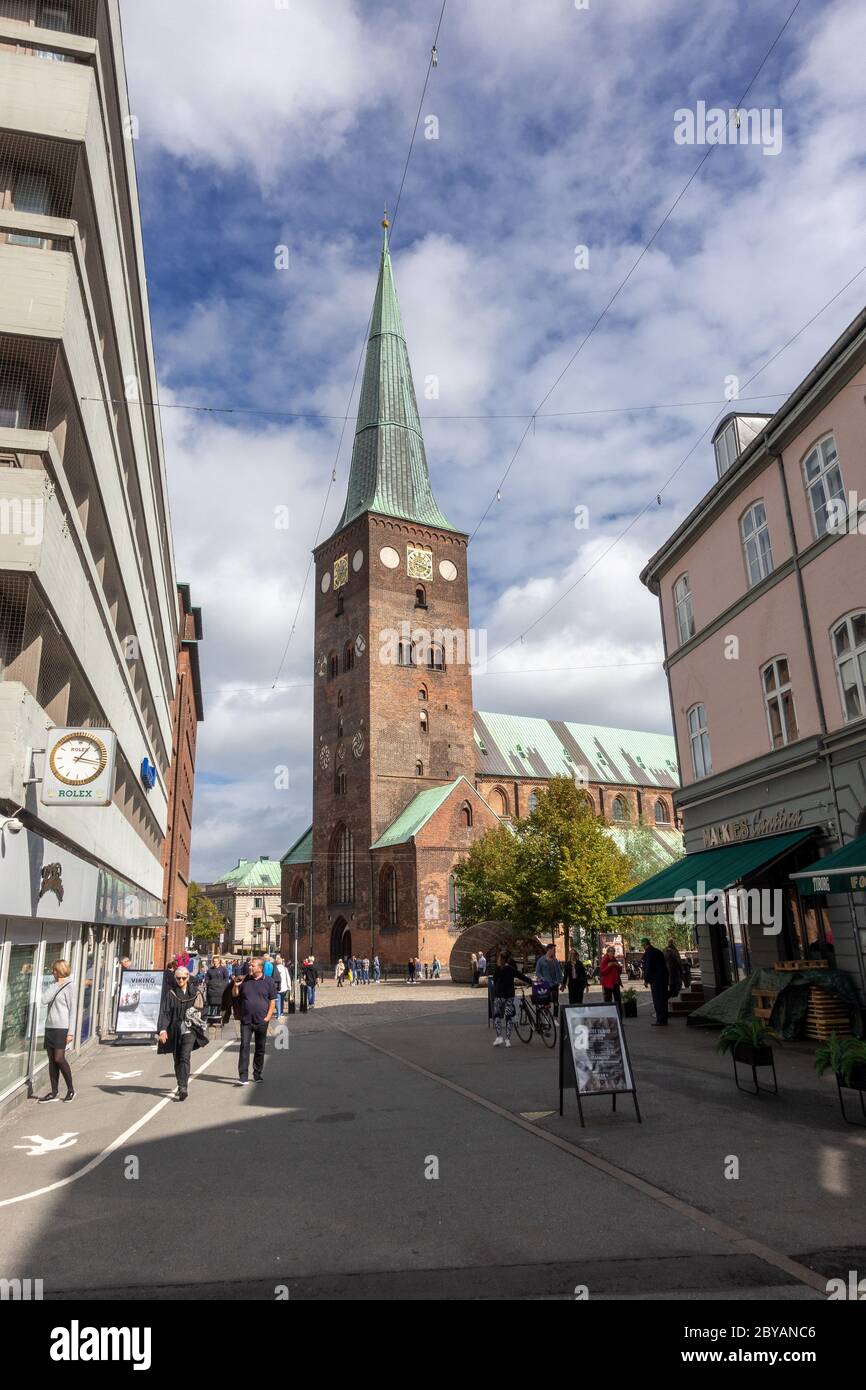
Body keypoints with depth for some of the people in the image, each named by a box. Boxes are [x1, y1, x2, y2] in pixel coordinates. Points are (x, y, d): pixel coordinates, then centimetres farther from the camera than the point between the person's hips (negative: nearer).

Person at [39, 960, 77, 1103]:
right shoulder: (53, 986, 15)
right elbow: (45, 1000, 1)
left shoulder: (68, 987, -6)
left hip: (62, 1028, -7)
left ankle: (71, 1089, 7)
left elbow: (72, 1010, -8)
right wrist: (55, 984, 1)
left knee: (59, 1059, -9)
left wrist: (71, 1032, -12)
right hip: (49, 1027, 7)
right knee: (52, 1060, 7)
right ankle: (54, 1093, 14)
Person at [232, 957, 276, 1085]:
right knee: (244, 1047, -8)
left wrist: (268, 1016, -8)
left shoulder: (268, 981, -1)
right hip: (246, 1021, 1)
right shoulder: (245, 980, 4)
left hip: (261, 1021, -1)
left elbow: (272, 1000, 0)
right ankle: (243, 1076, -6)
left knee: (260, 1049, 10)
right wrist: (236, 985, -6)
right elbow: (235, 995, 14)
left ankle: (258, 1074, 24)